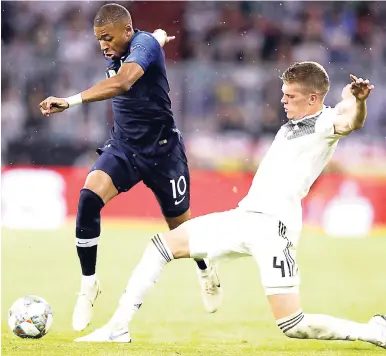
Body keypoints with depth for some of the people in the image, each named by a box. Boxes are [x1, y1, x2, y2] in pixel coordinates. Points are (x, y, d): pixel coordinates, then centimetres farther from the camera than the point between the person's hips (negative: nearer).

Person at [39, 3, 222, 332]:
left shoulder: (144, 43, -23)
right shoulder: (114, 55, 1)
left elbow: (122, 83, -43)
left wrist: (71, 101, -49)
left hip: (162, 150, -5)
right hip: (123, 146, 5)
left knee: (181, 226, 10)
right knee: (88, 197, -23)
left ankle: (206, 273, 44)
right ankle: (89, 285, -13)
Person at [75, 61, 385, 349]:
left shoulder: (324, 123, -9)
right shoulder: (291, 126, 19)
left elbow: (350, 122, -33)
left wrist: (357, 100, -52)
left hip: (274, 227, -9)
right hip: (244, 216, 9)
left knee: (293, 326, -15)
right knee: (162, 245, 7)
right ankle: (118, 328, 10)